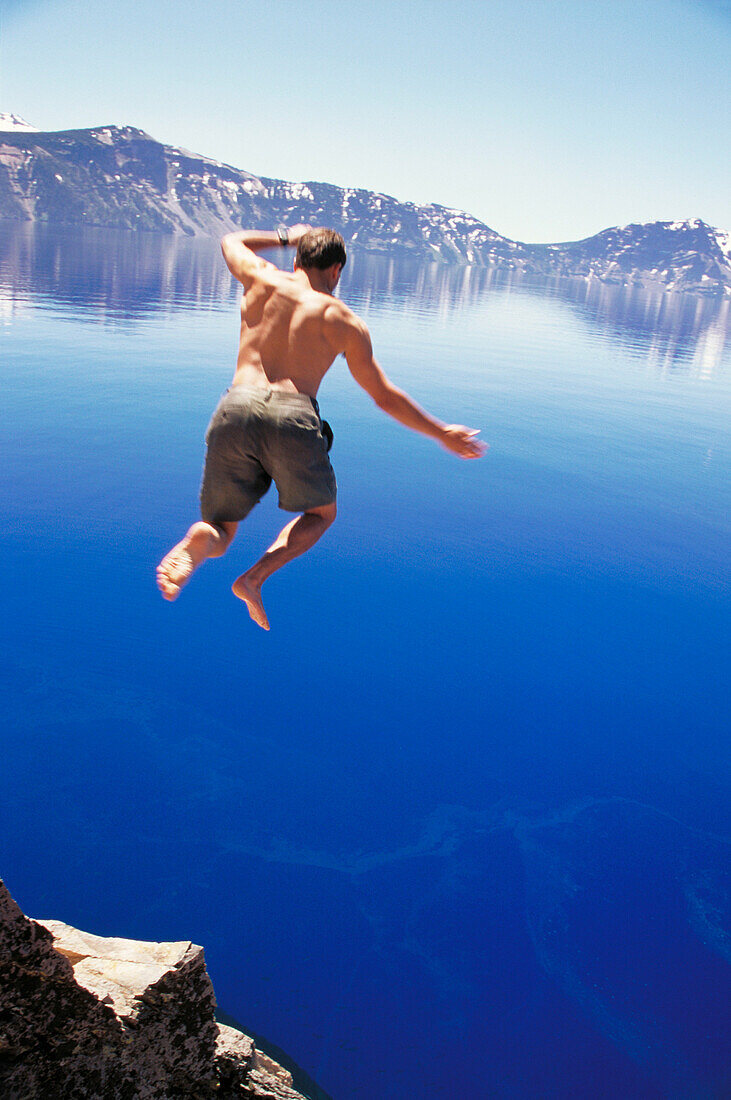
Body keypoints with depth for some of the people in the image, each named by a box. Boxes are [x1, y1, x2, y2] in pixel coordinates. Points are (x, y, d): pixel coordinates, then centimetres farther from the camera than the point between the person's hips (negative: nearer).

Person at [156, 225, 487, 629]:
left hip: (236, 408, 2)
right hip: (294, 417, -2)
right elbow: (385, 397, 18)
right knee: (321, 513, 26)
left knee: (221, 528, 18)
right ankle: (255, 577, 0)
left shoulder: (263, 279, 17)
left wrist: (285, 237, 54)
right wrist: (443, 433, 28)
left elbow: (231, 240, 42)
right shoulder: (345, 321, 14)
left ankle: (200, 540, -22)